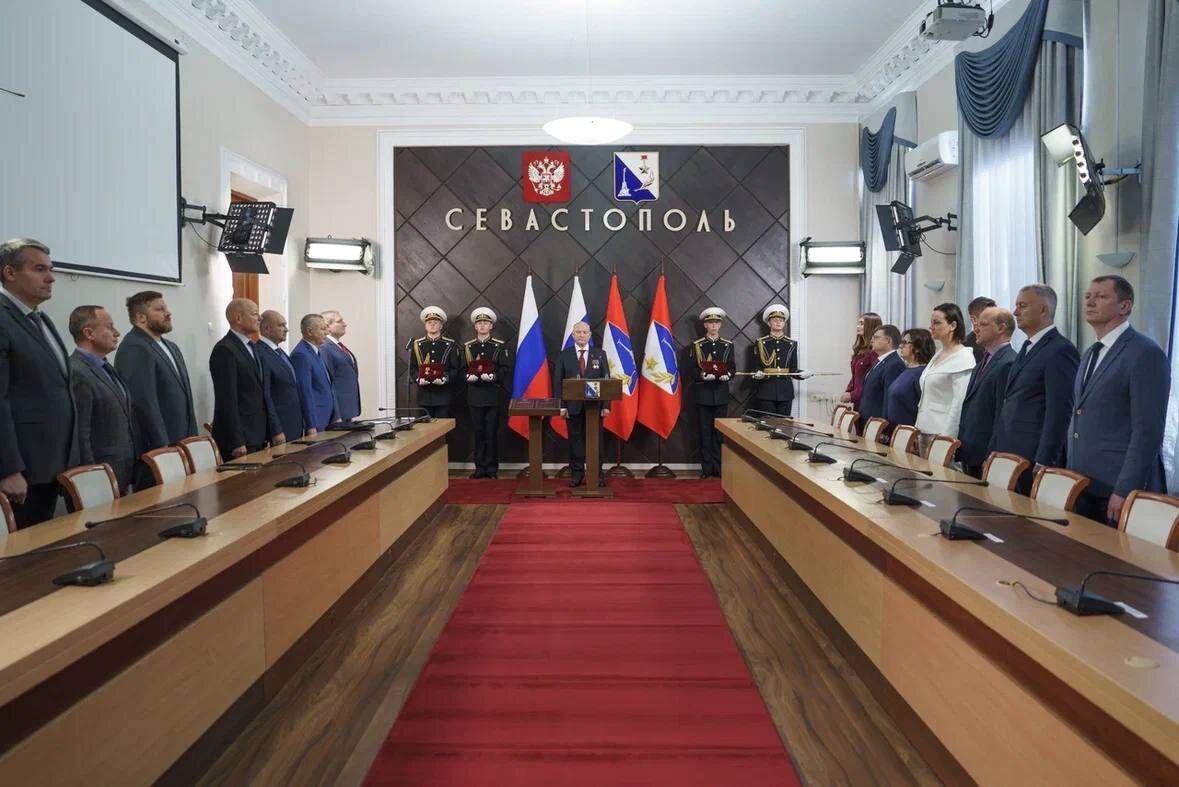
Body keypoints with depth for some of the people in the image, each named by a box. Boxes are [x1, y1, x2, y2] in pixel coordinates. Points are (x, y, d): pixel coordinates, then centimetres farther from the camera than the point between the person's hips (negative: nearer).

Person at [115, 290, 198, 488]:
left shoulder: (172, 348, 17)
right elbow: (145, 404, -19)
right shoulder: (134, 349, -12)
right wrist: (163, 449, -19)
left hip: (180, 448, 8)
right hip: (155, 453, -8)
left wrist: (193, 441, 12)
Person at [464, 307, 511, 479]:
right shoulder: (467, 346, 10)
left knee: (492, 432, 1)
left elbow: (505, 370, -2)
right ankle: (480, 467, 14)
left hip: (493, 395, -2)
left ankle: (492, 468, 9)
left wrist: (493, 376, -20)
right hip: (475, 395, 2)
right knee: (479, 432, 6)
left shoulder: (500, 346, 3)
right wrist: (468, 376, -13)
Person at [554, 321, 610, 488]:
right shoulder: (564, 355, 4)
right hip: (573, 405, 0)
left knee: (596, 440, 4)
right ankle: (576, 474, 14)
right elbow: (557, 382, 2)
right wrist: (561, 406, -7)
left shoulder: (600, 354, 6)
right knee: (575, 440, 4)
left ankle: (597, 474, 12)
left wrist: (606, 405, -5)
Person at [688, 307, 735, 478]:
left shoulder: (728, 345, 8)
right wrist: (702, 375, -20)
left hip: (721, 393, 1)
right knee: (705, 431, 3)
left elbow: (733, 367, 6)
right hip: (703, 393, -1)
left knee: (719, 431, 5)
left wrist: (727, 375, -16)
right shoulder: (696, 345, 3)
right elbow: (689, 369, -2)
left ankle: (718, 467, 12)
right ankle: (706, 468, 9)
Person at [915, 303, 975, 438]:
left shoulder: (963, 357, -11)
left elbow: (959, 403, -16)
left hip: (942, 433, -7)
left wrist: (945, 437, -18)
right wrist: (917, 427, 14)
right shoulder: (938, 355, 13)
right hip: (925, 431, 7)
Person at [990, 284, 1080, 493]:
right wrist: (993, 453, 16)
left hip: (1034, 461, -8)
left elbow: (1059, 412, -16)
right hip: (1009, 457, 8)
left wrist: (1043, 463, -18)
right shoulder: (1027, 348, 18)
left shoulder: (1061, 350, -10)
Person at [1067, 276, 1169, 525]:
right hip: (1083, 487, 7)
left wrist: (1125, 491, -20)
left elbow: (1148, 430, -16)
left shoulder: (1146, 353, -10)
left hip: (1120, 488, -7)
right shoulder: (1091, 354, 16)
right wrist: (1071, 476, 14)